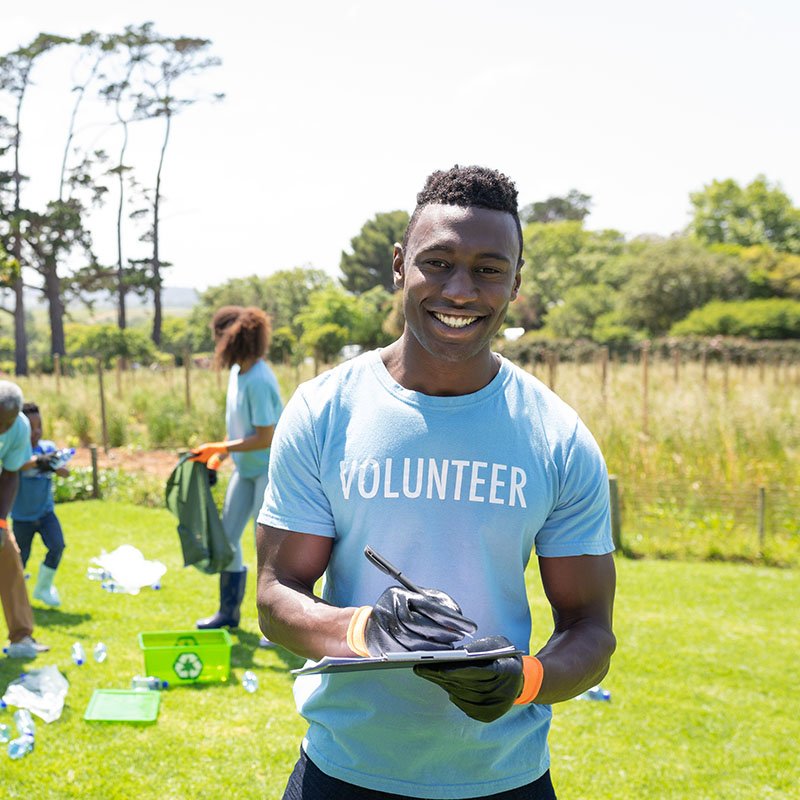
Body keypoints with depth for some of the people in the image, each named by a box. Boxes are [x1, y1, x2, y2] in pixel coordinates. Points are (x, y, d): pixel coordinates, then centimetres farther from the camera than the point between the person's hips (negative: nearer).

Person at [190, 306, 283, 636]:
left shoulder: (258, 381, -25)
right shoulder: (237, 371, 2)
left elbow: (265, 438, -24)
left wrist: (219, 448, -19)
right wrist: (219, 454, 10)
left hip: (270, 469, -9)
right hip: (246, 468, 9)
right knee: (227, 537, 14)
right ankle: (229, 611, 29)